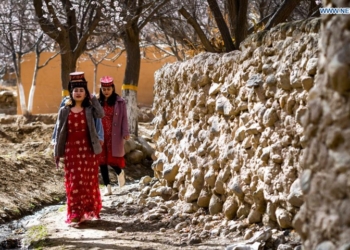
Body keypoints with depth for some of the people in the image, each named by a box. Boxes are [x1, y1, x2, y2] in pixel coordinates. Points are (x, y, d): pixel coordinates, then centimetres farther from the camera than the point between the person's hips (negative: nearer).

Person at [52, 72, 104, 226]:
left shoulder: (90, 110, 2)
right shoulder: (64, 111, 4)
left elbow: (101, 114, -20)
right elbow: (59, 132, 5)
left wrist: (92, 98, -12)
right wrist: (57, 152, 2)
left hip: (88, 149, 0)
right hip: (71, 150, 1)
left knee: (89, 181, 5)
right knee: (73, 182, -1)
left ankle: (90, 211, 17)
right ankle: (75, 214, 1)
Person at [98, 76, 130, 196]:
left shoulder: (120, 102, -1)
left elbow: (124, 118, -1)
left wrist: (125, 133, -8)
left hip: (114, 137, -3)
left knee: (112, 159, -6)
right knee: (102, 161, 4)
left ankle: (120, 172, 30)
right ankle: (108, 187, 13)